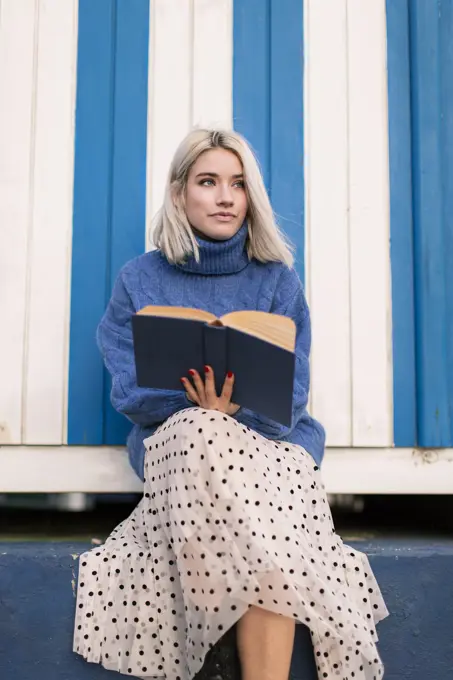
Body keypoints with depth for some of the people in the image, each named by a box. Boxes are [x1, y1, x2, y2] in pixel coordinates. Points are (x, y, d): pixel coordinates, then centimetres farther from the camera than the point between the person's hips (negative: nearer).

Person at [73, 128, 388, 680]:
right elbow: (128, 391, 0)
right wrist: (198, 400, -19)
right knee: (201, 432, -37)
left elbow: (292, 394, 1)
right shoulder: (140, 280, 9)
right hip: (173, 441, 0)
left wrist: (235, 406, -20)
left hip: (272, 439, 0)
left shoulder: (277, 278, 9)